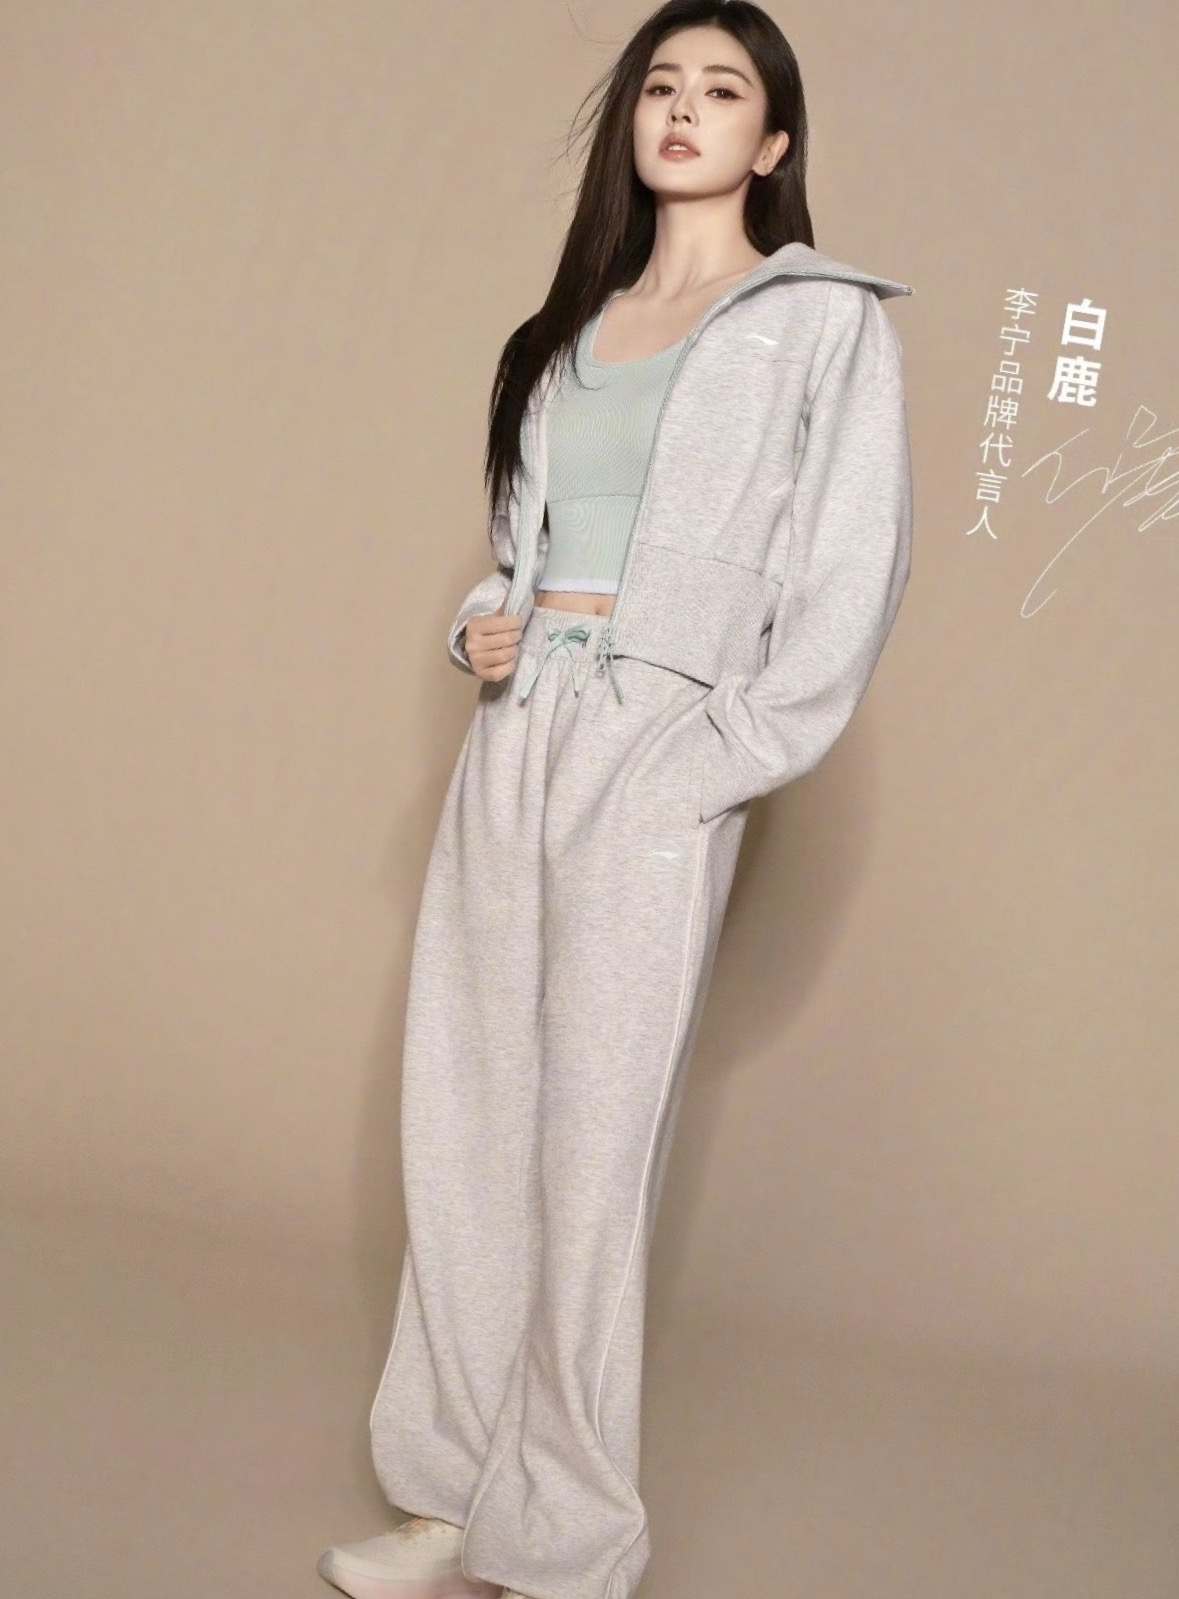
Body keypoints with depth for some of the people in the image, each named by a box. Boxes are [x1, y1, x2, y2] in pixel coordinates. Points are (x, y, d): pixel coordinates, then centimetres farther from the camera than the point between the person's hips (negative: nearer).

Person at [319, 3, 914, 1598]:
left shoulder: (827, 319, 1)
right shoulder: (575, 323, 18)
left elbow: (848, 587, -7)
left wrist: (708, 767, -12)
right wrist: (484, 625, 6)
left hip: (654, 768, -6)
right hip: (509, 746, 6)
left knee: (586, 1165, -2)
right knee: (462, 1139, 8)